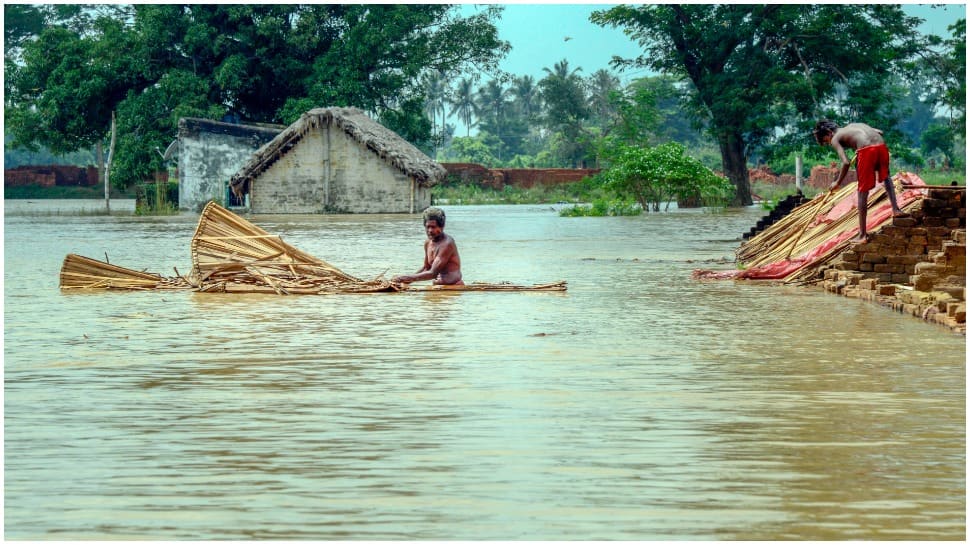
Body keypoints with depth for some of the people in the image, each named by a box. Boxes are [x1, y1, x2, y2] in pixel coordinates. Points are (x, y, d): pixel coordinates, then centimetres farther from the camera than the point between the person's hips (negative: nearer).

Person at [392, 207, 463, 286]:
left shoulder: (447, 243, -16)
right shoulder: (428, 243, 9)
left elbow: (433, 273, -20)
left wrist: (410, 278, -19)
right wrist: (410, 279, 7)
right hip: (437, 287, 7)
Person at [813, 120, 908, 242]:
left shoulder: (835, 139, 14)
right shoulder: (853, 126, 32)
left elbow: (846, 162, 0)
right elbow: (879, 132, 25)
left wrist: (838, 182, 11)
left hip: (866, 151, -5)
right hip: (881, 146, 5)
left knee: (863, 192, 5)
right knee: (885, 177, 33)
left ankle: (862, 234, 8)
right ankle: (896, 209, 16)